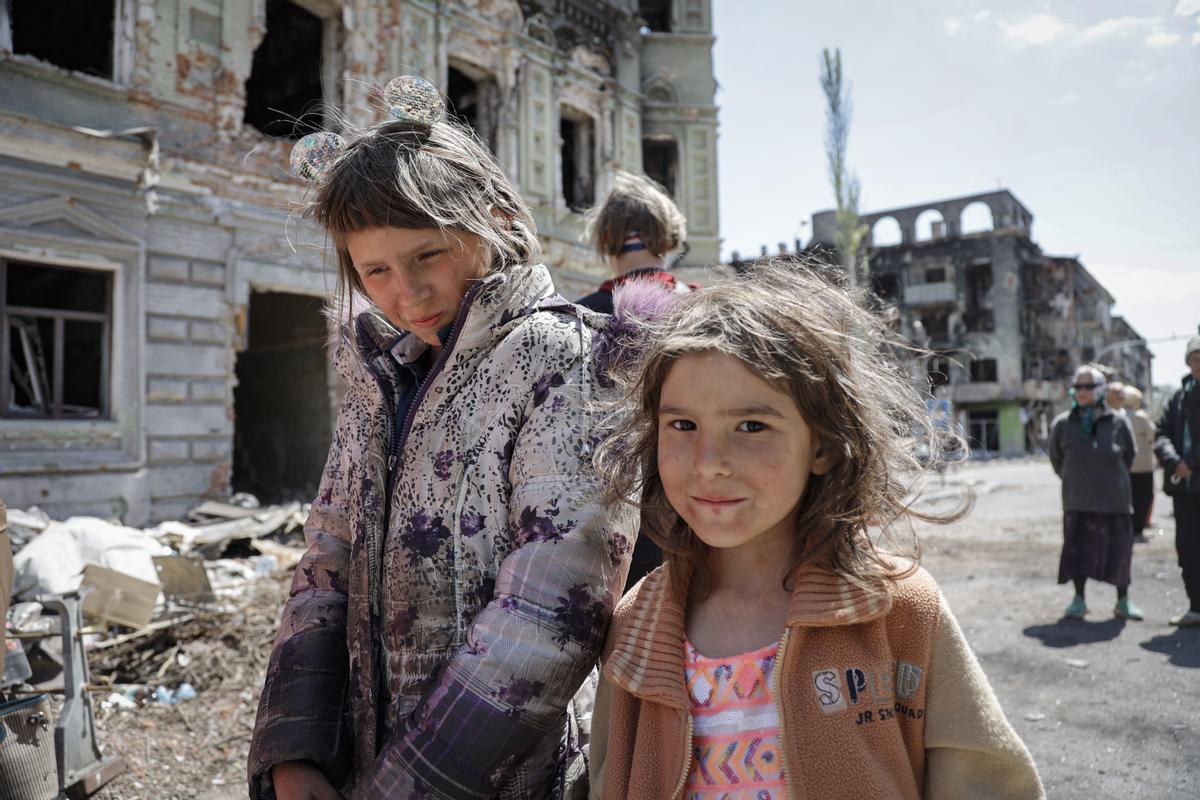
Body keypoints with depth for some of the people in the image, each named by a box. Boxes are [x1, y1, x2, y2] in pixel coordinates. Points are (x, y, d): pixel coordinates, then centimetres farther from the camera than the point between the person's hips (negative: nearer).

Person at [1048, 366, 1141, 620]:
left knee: (1119, 550, 7)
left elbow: (1130, 455, 10)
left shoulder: (1118, 422, -5)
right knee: (1077, 548, 4)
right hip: (1078, 500, 0)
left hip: (1115, 499, 0)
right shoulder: (1063, 424, -4)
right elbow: (1056, 459, 11)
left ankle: (1123, 601, 24)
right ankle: (1079, 600, 18)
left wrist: (1112, 478, 10)